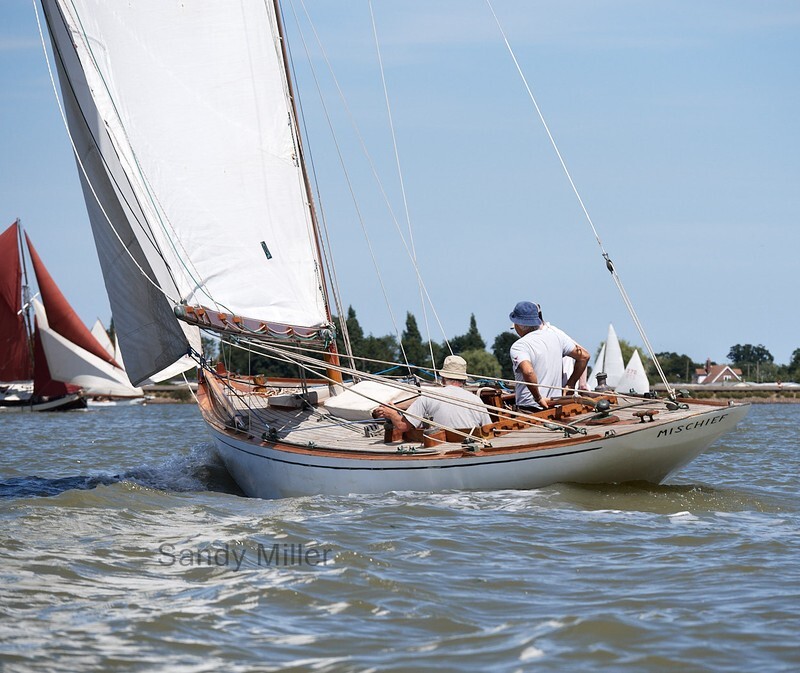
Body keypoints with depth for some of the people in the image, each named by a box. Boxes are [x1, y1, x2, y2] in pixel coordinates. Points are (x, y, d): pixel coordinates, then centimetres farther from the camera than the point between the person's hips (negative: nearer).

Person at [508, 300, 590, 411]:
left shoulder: (518, 347, -14)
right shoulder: (555, 333, 4)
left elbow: (528, 372, -33)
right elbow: (584, 356, 5)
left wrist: (538, 398, -20)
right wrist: (570, 384, 10)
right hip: (557, 409, 6)